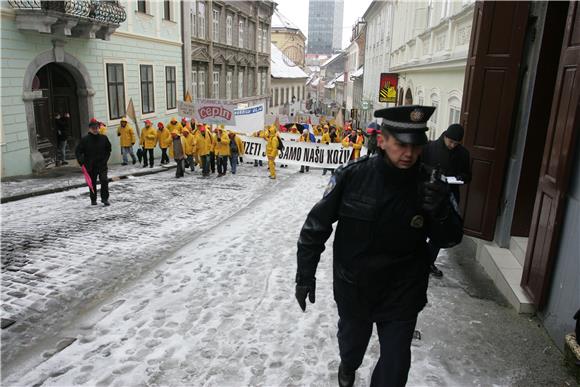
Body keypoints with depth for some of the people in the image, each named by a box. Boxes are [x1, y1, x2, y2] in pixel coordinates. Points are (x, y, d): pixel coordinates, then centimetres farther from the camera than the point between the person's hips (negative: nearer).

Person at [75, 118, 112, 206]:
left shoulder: (103, 138, 1)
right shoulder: (85, 140, -4)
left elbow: (108, 149, 16)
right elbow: (77, 151, 0)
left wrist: (105, 158, 7)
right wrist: (81, 161, -11)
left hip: (102, 165, 0)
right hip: (90, 166, 0)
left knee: (104, 181, -13)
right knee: (92, 183, 9)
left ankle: (105, 198, 1)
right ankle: (93, 199, 26)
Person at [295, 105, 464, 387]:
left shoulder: (427, 185, -14)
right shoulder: (351, 176, -18)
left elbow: (450, 239, -5)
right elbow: (317, 225, -9)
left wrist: (442, 211, -27)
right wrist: (305, 275, -6)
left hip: (402, 296, 0)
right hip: (352, 289, 1)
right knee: (351, 342, 26)